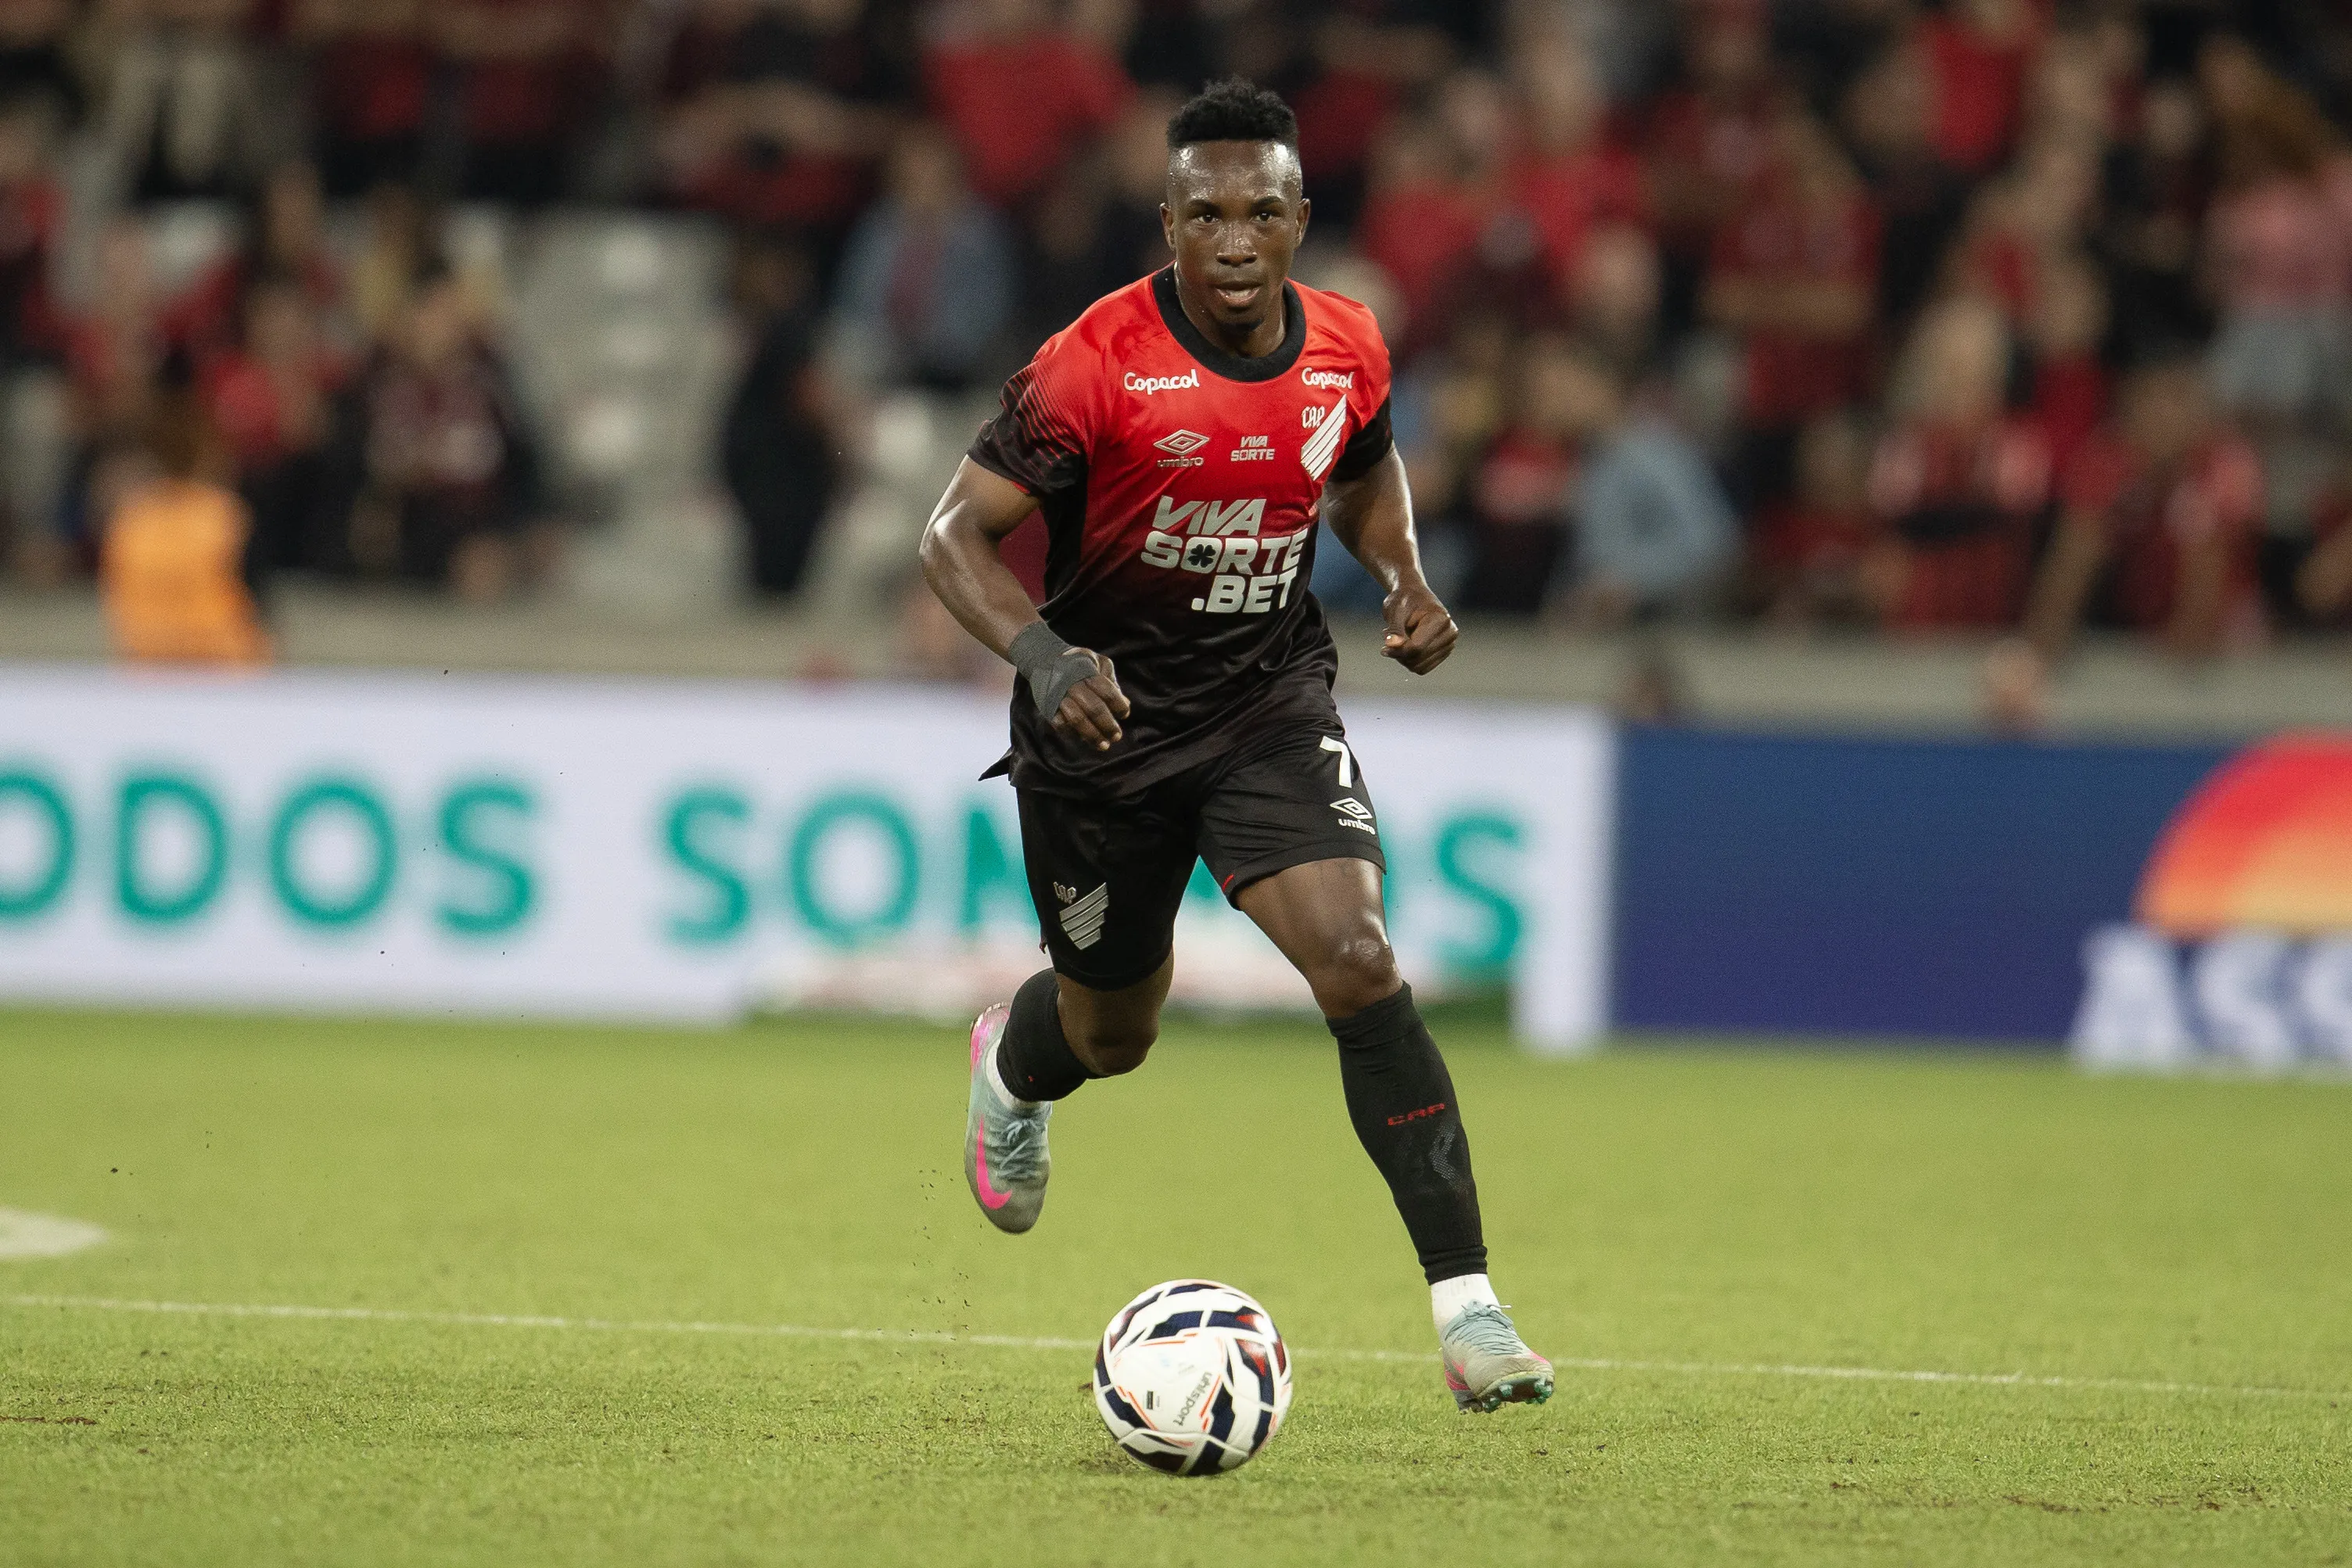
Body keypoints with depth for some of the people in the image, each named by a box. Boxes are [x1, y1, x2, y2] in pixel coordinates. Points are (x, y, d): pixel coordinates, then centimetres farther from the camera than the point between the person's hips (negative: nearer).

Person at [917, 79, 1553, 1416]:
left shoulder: (1345, 348, -7)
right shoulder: (1096, 367, -22)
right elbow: (959, 535, -19)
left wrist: (1404, 577, -4)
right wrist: (1043, 655, -37)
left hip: (1273, 705, 2)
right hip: (1103, 718, -2)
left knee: (1359, 962, -21)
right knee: (1113, 1034, 15)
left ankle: (1467, 1305, -21)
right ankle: (1013, 1065, 56)